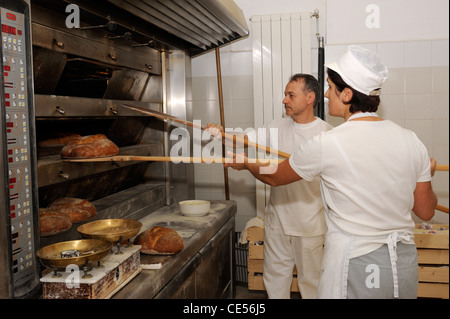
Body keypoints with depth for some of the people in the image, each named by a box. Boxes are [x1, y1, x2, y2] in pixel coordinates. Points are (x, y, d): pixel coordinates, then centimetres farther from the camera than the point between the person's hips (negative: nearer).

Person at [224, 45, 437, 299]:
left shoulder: (325, 145, -17)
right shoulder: (411, 141, -3)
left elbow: (275, 177, 1)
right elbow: (426, 211, 7)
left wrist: (244, 163, 21)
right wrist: (426, 174, 27)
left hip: (356, 268, -6)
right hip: (406, 264, 7)